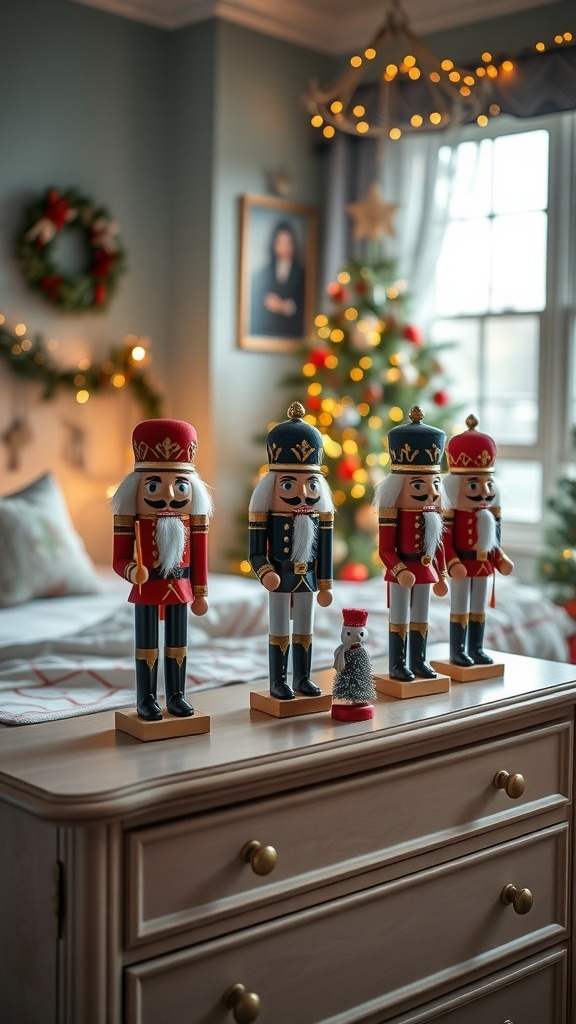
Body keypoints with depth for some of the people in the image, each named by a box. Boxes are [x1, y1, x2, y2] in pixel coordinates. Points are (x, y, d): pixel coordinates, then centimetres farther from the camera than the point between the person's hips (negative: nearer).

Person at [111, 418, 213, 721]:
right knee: (147, 646, 4)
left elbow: (199, 557, 6)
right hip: (147, 591, -3)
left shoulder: (191, 521, -1)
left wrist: (200, 592, 8)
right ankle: (146, 700, 13)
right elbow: (119, 559, -9)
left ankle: (176, 697, 23)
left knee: (178, 645, 11)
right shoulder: (135, 522, -11)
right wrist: (133, 572, -31)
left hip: (180, 589, 3)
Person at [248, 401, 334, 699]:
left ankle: (302, 678, 23)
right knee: (279, 631, 4)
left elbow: (325, 550, 8)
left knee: (304, 630, 12)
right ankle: (278, 682, 12)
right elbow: (256, 552, -10)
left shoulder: (321, 509, 2)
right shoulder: (266, 502, -11)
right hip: (280, 578, -4)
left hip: (308, 577, 4)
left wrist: (325, 583, 9)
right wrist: (266, 573, -26)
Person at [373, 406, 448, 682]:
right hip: (401, 573, -7)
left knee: (420, 619, 14)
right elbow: (385, 549, -17)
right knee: (400, 619, 3)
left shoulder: (433, 511, 5)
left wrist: (441, 575, 14)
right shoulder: (393, 511, -16)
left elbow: (437, 544, 12)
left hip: (426, 572, 7)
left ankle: (418, 661, 25)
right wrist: (400, 571, -28)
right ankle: (398, 665, 10)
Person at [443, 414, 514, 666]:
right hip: (462, 566, -7)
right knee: (460, 609, 1)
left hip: (484, 565, 7)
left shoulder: (487, 512, 6)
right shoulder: (453, 513, -14)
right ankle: (457, 652, 8)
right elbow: (446, 540, -18)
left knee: (479, 610, 12)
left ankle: (476, 649, 21)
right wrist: (453, 563, -25)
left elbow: (492, 539, 13)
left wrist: (499, 559, 7)